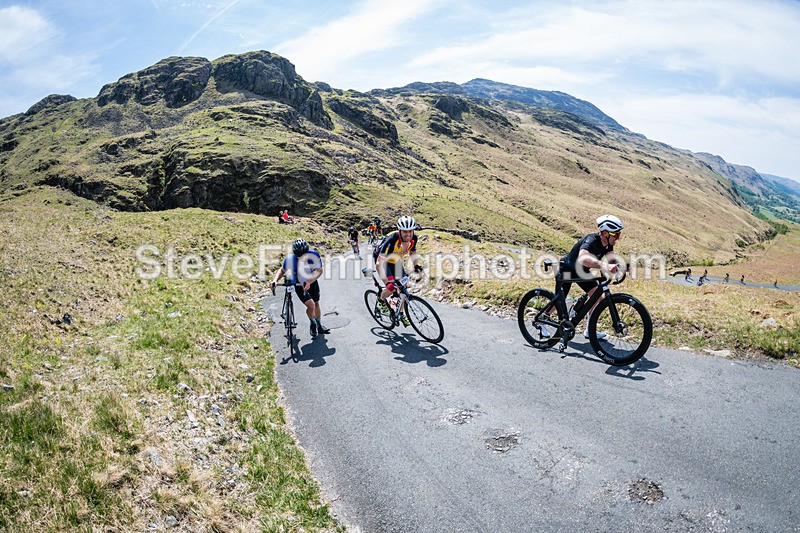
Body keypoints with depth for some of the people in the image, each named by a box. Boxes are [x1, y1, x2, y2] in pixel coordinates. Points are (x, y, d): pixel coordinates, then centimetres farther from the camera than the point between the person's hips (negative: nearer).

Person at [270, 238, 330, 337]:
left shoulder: (314, 255, -28)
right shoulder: (290, 259, -29)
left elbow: (319, 271, -23)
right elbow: (282, 270, -11)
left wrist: (309, 282, -37)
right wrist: (275, 280, -28)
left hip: (312, 282, 3)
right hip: (299, 285, -2)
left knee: (316, 304, 17)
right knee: (311, 305, -16)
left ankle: (319, 326, 42)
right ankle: (313, 324, 15)